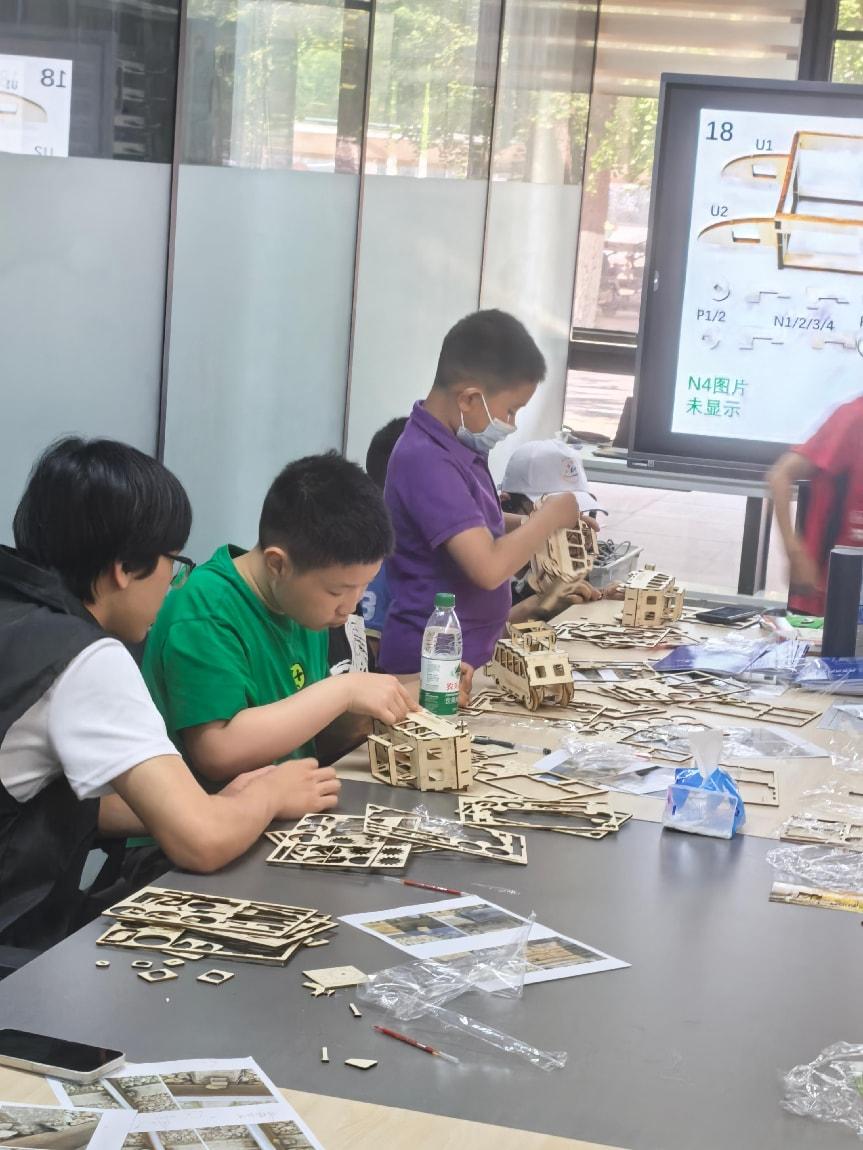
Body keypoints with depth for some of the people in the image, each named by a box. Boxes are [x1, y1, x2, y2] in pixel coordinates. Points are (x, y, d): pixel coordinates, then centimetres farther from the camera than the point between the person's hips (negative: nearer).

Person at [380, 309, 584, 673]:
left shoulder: (455, 447, 7)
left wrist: (526, 524, 7)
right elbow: (490, 567, -28)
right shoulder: (426, 461, -22)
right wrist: (550, 517, -14)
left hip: (467, 655, 9)